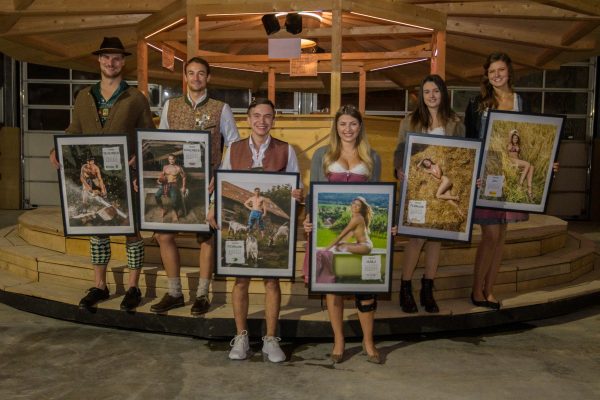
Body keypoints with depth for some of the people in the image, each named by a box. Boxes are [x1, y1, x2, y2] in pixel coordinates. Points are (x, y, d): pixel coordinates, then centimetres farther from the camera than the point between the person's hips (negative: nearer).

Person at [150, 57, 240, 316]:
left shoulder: (220, 109, 1)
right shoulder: (170, 106, 9)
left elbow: (234, 147, 0)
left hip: (206, 184, -3)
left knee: (205, 237, 5)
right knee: (164, 235, 1)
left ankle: (202, 295, 17)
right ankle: (174, 293, 17)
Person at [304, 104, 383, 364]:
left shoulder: (372, 157, 11)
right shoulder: (322, 155, 7)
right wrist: (309, 218, -9)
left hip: (362, 229, 1)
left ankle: (368, 341, 20)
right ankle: (338, 340, 22)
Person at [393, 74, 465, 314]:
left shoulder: (455, 123, 8)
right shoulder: (410, 121, 5)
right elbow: (399, 151, 3)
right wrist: (400, 170, -16)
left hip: (444, 187, 2)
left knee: (436, 236, 5)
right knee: (417, 237, -8)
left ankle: (427, 291, 17)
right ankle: (405, 289, 7)